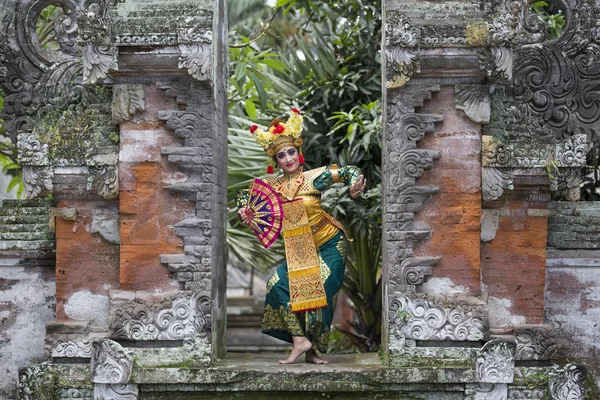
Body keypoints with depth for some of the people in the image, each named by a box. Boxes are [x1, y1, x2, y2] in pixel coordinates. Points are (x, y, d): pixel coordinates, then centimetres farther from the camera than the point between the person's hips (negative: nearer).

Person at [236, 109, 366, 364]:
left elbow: (348, 172, -17)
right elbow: (245, 195, 13)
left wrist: (355, 187, -39)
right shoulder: (272, 186, -3)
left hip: (329, 245, -4)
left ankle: (312, 351, 9)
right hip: (298, 249, 4)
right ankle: (300, 340, -11)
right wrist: (244, 210, -9)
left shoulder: (313, 178, -14)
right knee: (279, 284, -14)